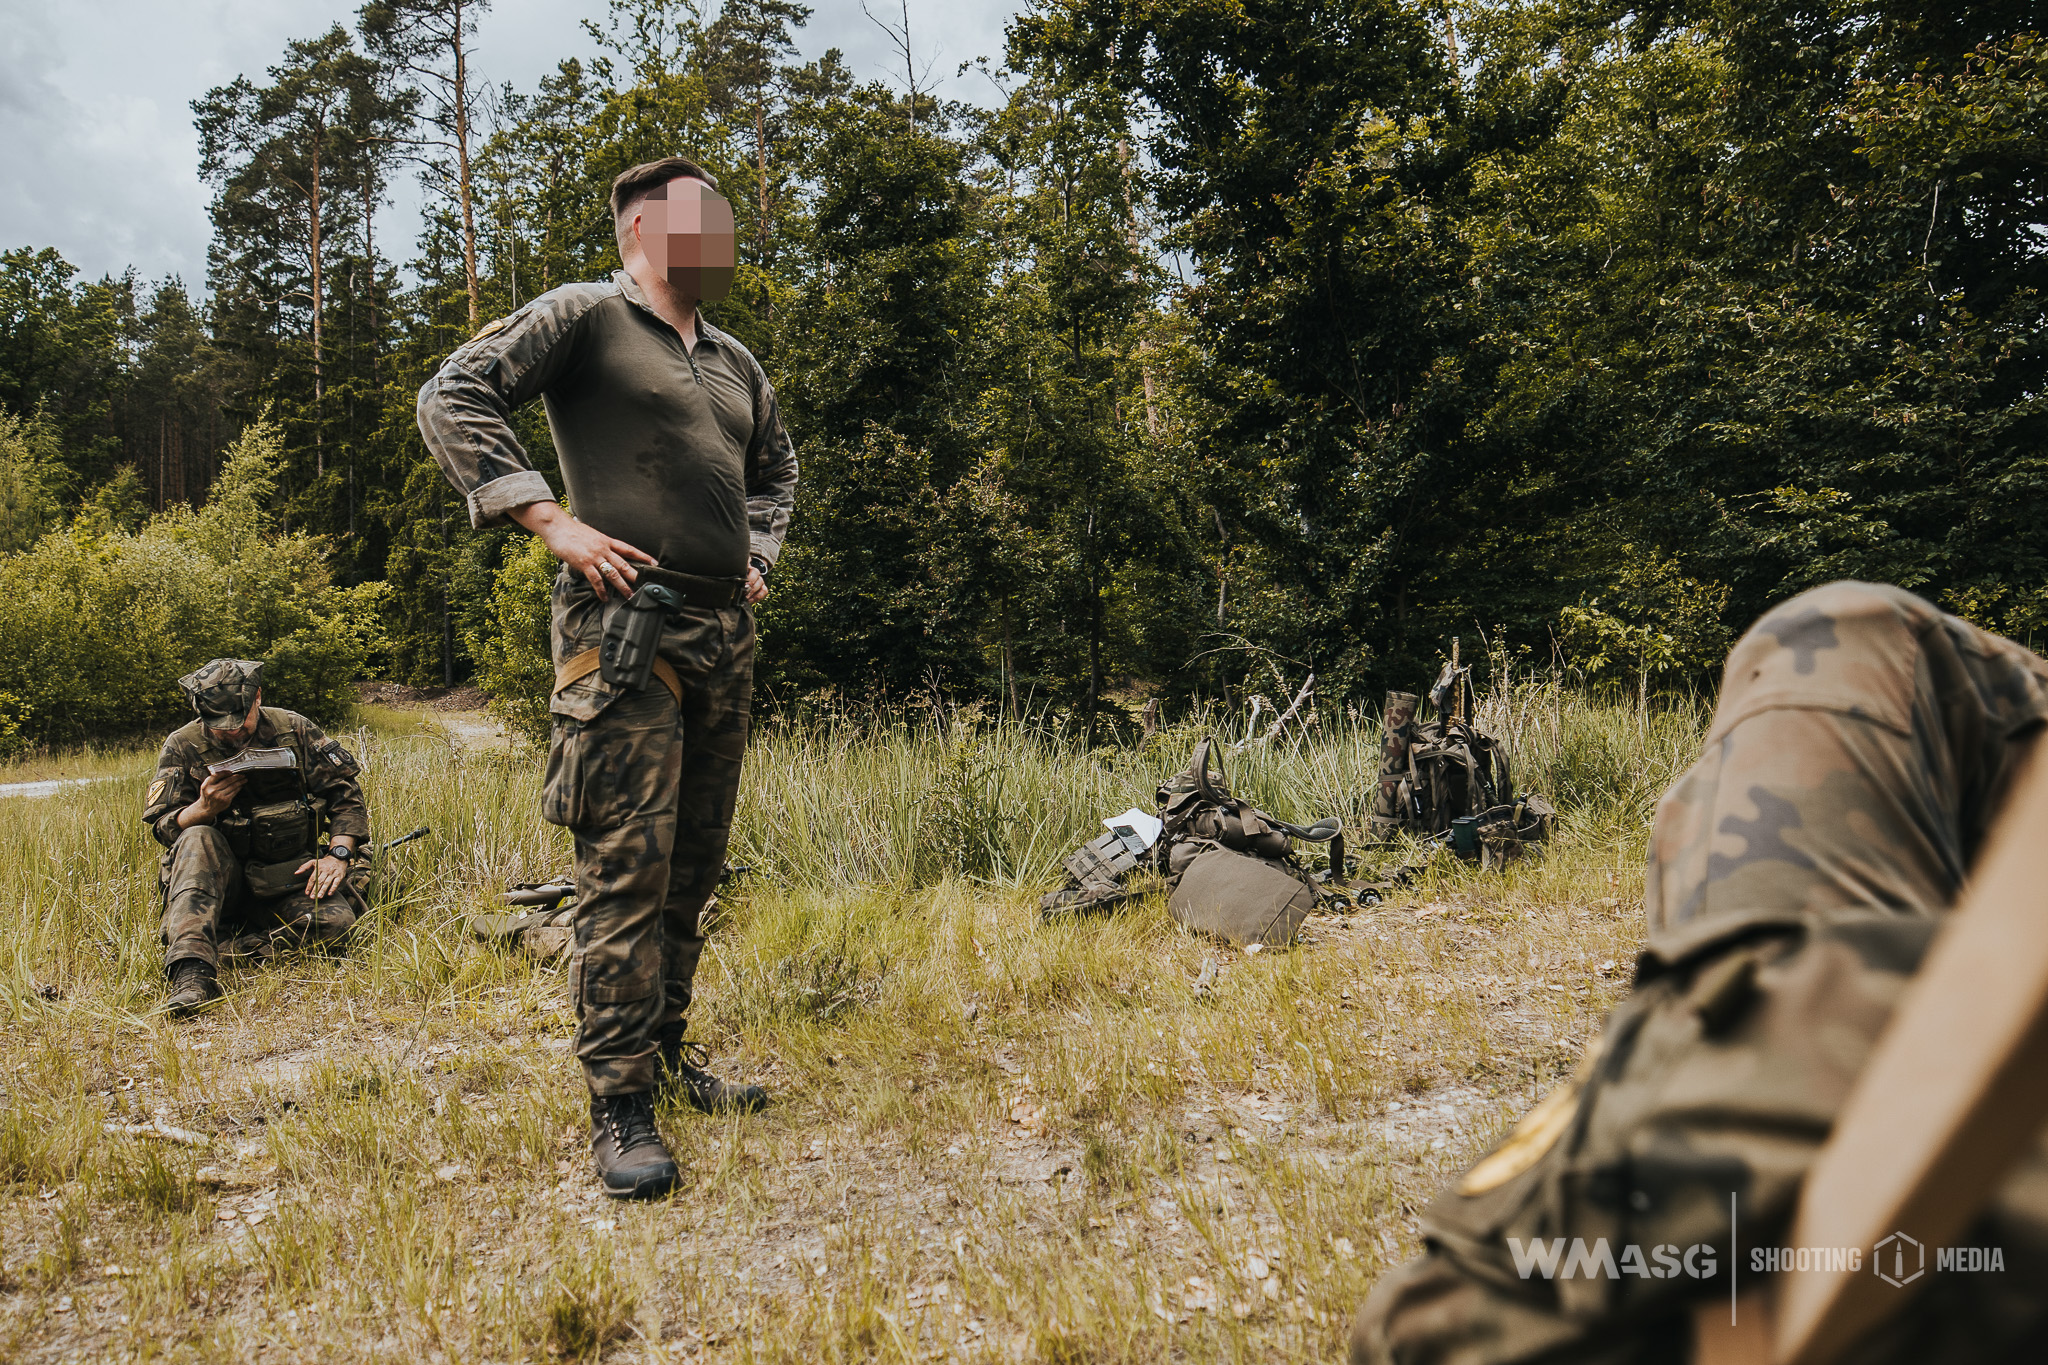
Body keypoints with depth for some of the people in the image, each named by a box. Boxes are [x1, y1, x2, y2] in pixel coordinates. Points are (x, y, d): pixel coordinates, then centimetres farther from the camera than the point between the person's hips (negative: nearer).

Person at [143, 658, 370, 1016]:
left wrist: (338, 854, -11)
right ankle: (192, 969, -44)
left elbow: (345, 794, 4)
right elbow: (163, 827, -3)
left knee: (334, 920, -29)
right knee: (198, 839, -34)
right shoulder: (182, 747, -2)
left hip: (288, 876, 0)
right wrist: (205, 808, -25)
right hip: (221, 877, 0)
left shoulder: (293, 730, -1)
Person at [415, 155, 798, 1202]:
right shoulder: (584, 317, 1)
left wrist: (759, 555, 19)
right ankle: (618, 1104, -3)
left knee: (694, 863, 12)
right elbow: (452, 398, -7)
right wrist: (550, 520, -14)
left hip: (726, 633, 8)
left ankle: (666, 1053, 25)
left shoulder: (734, 362, 21)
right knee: (627, 864, -10)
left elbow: (775, 466, 36)